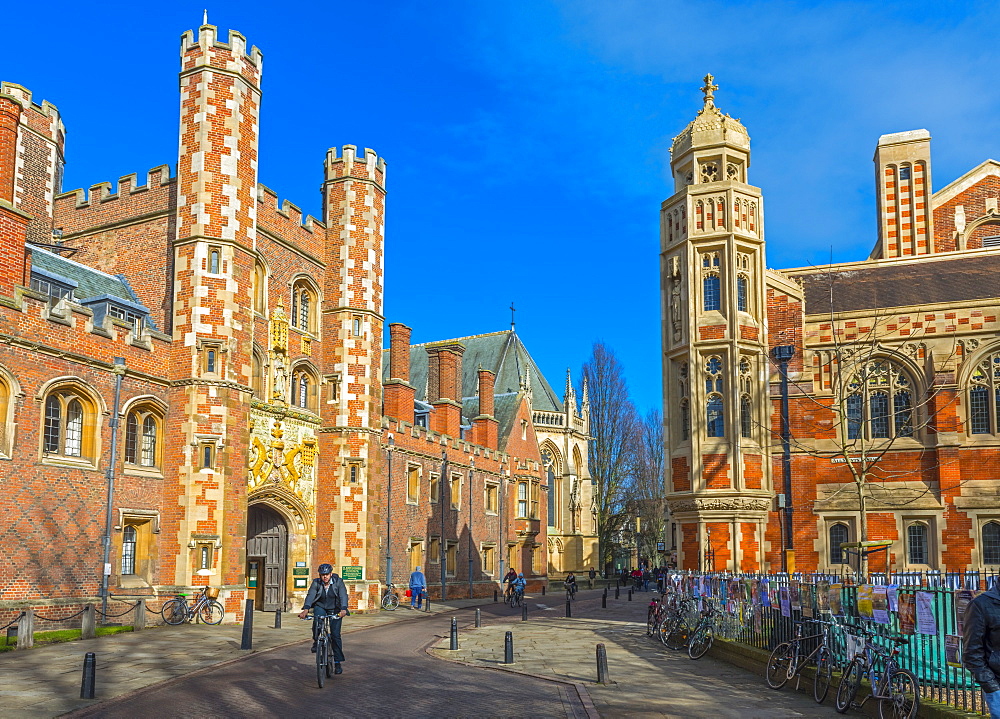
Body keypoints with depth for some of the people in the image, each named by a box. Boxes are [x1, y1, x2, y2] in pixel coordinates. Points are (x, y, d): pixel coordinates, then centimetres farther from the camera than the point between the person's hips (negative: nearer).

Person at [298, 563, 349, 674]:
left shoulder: (338, 582, -13)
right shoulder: (316, 583, -10)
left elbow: (343, 596, -25)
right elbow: (310, 595, -22)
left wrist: (343, 609, -43)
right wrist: (305, 609, -40)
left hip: (334, 610, -1)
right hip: (320, 607, 1)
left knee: (335, 635, -8)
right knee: (317, 620, -34)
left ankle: (337, 663, 0)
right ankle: (316, 641, -8)